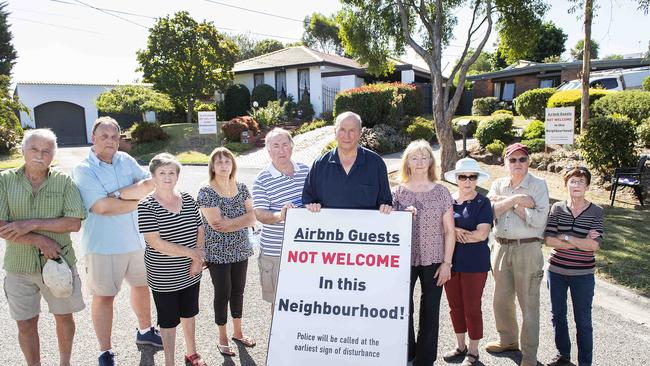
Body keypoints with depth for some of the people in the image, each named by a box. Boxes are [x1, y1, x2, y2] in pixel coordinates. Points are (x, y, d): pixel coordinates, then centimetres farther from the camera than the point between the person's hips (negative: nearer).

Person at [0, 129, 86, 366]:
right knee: (26, 324, 11)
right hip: (19, 267, 0)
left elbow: (74, 223, -13)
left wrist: (32, 224, -19)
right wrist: (39, 240, -18)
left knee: (64, 316, 15)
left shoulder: (64, 182, -5)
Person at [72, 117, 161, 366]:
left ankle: (145, 331, 43)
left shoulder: (126, 160, 2)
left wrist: (118, 193, -21)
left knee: (142, 285, 20)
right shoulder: (83, 170, -11)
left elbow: (149, 184, -10)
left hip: (136, 239, 5)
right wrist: (138, 200, -13)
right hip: (103, 245, -5)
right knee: (104, 297, 5)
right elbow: (101, 207, -23)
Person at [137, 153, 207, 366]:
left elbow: (200, 231, 4)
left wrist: (198, 259, -10)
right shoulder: (146, 207, -15)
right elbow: (156, 243, -22)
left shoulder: (188, 200, 0)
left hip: (190, 273, 5)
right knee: (169, 321, 11)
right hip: (163, 278, -5)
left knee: (189, 313, 21)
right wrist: (191, 252, -20)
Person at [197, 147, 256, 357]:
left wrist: (229, 223, -18)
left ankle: (238, 332, 34)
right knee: (222, 294, 7)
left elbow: (252, 217, -3)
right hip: (218, 253, -4)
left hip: (240, 250, 5)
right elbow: (216, 224, -20)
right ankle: (223, 338, 25)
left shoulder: (241, 187, 3)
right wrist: (242, 220, -12)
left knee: (238, 291, 16)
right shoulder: (206, 192, -12)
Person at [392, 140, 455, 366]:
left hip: (433, 260, 0)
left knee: (430, 311, 7)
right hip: (404, 260, 0)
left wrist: (446, 263, -2)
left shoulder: (441, 192, 1)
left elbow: (449, 231, 2)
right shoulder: (397, 192, 2)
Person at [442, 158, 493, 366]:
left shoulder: (482, 203, -6)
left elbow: (482, 233, -15)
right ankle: (460, 346, 32)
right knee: (455, 306, 13)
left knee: (472, 308, 5)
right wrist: (455, 230, -17)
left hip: (474, 263, -4)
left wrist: (454, 235, -12)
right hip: (451, 261, 4)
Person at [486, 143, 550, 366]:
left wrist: (506, 201, -13)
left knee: (529, 303, 2)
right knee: (501, 299, 17)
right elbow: (490, 211, -7)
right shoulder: (498, 185, 8)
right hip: (501, 247, 5)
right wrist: (516, 200, -16)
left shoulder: (538, 185, -5)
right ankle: (508, 340, 39)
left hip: (527, 249, -5)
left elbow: (539, 220, -17)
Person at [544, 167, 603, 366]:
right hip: (556, 270, 2)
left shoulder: (596, 211, -6)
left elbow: (595, 245, -16)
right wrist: (581, 242, -16)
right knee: (558, 314, 15)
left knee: (583, 320, 6)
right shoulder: (557, 208, -2)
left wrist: (565, 237, -16)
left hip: (583, 274, -2)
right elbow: (548, 240, -11)